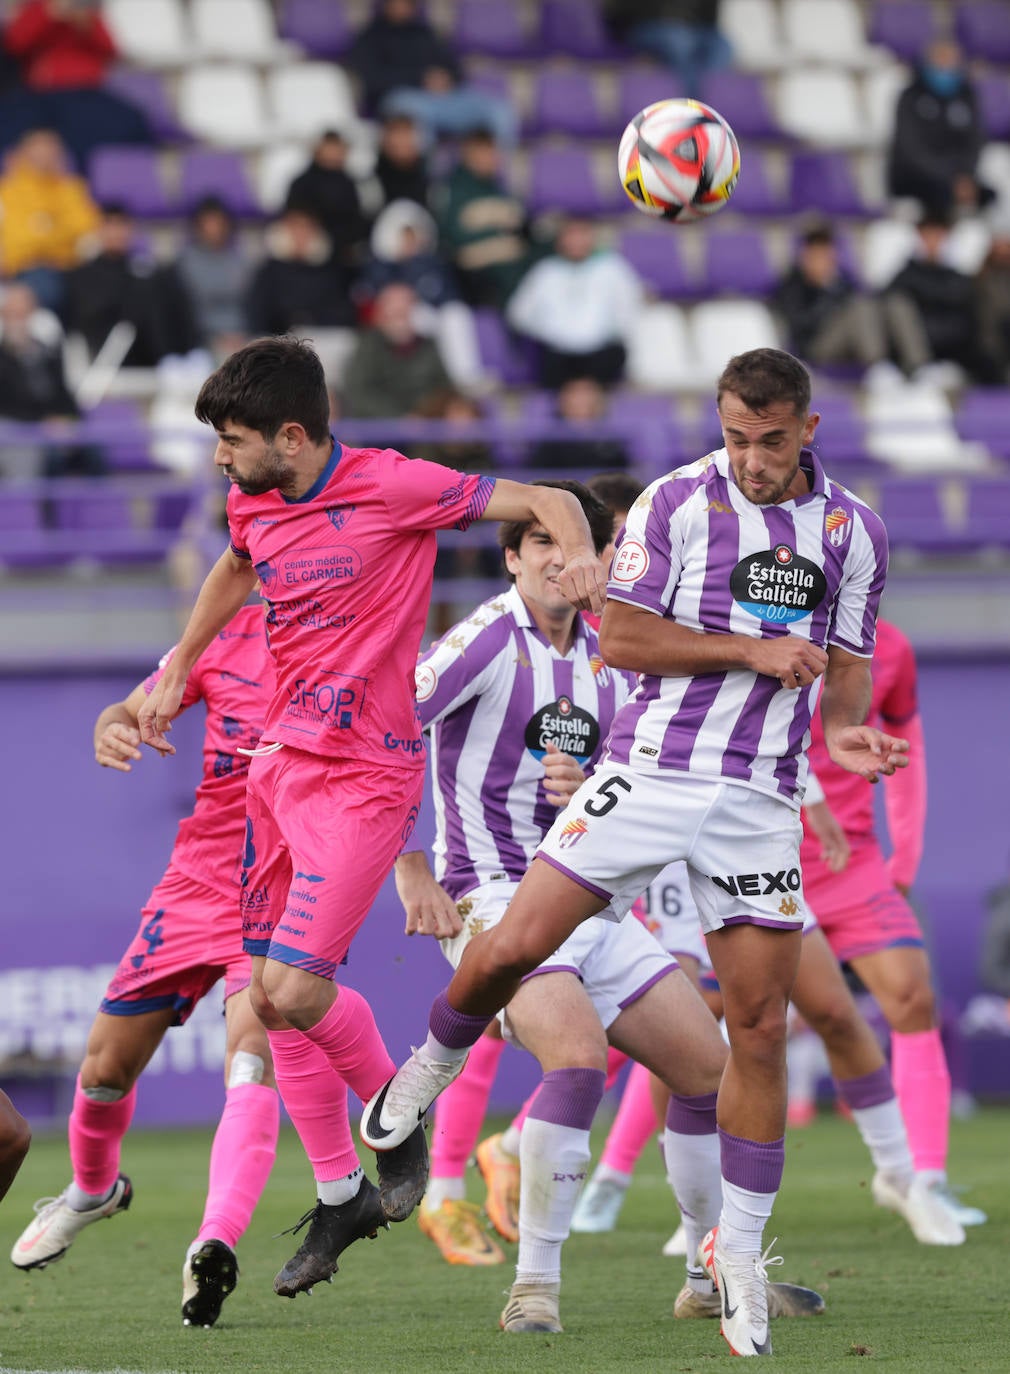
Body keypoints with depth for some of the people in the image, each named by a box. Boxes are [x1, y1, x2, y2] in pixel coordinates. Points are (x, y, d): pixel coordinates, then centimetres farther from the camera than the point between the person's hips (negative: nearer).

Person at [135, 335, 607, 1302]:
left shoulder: (393, 488, -14)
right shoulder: (253, 505, 7)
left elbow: (544, 502, -11)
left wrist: (580, 554, -31)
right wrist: (176, 669, 34)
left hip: (363, 778, -7)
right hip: (278, 761, 7)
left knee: (292, 992, -18)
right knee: (271, 999, 7)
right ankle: (339, 1194, 22)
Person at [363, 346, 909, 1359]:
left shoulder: (854, 531, 7)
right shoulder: (676, 503, -4)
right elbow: (619, 638, -7)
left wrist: (845, 733, -6)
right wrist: (752, 649, -14)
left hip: (762, 799, 2)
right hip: (649, 772, -2)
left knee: (760, 1028, -1)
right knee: (514, 946, -11)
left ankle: (739, 1249, 10)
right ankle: (431, 1067, 21)